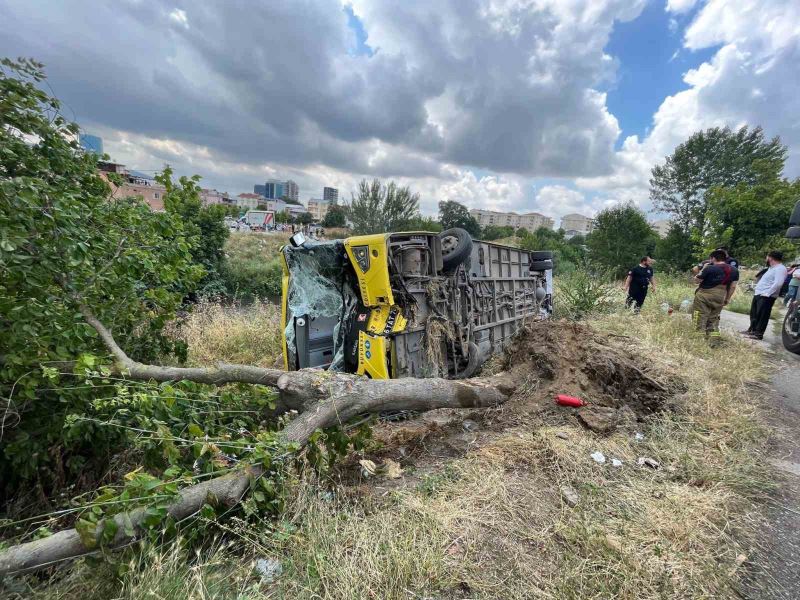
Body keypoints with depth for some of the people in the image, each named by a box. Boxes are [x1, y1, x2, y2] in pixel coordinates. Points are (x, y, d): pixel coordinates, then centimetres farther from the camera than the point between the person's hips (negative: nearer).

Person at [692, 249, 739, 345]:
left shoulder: (710, 268, -15)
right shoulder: (734, 270, 4)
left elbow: (697, 279, -5)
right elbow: (733, 286, 8)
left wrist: (704, 268, 5)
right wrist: (727, 298, 17)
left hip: (704, 296, -6)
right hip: (719, 298, 6)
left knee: (700, 319, 2)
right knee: (713, 320, 16)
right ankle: (713, 341, 10)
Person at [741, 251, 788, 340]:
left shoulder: (780, 269, -12)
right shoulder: (772, 268, 21)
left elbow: (778, 283, -24)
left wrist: (767, 293, -24)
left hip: (766, 297, -10)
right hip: (758, 294, 10)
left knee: (762, 316, -5)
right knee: (754, 314, 18)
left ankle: (758, 333, 0)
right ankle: (752, 329, 29)